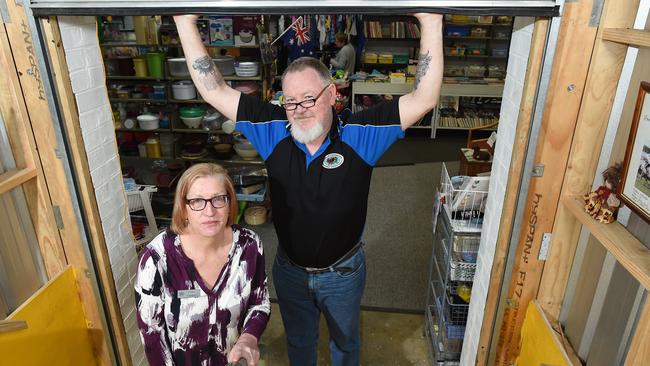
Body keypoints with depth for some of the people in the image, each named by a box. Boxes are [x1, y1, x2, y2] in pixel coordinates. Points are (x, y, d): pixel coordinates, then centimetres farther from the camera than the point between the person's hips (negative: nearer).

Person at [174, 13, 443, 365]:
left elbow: (424, 99, -26)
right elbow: (214, 91, -15)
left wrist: (431, 25, -34)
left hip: (343, 271, -1)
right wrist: (186, 22, -18)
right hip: (289, 269, 2)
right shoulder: (273, 131, -15)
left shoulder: (360, 134, -21)